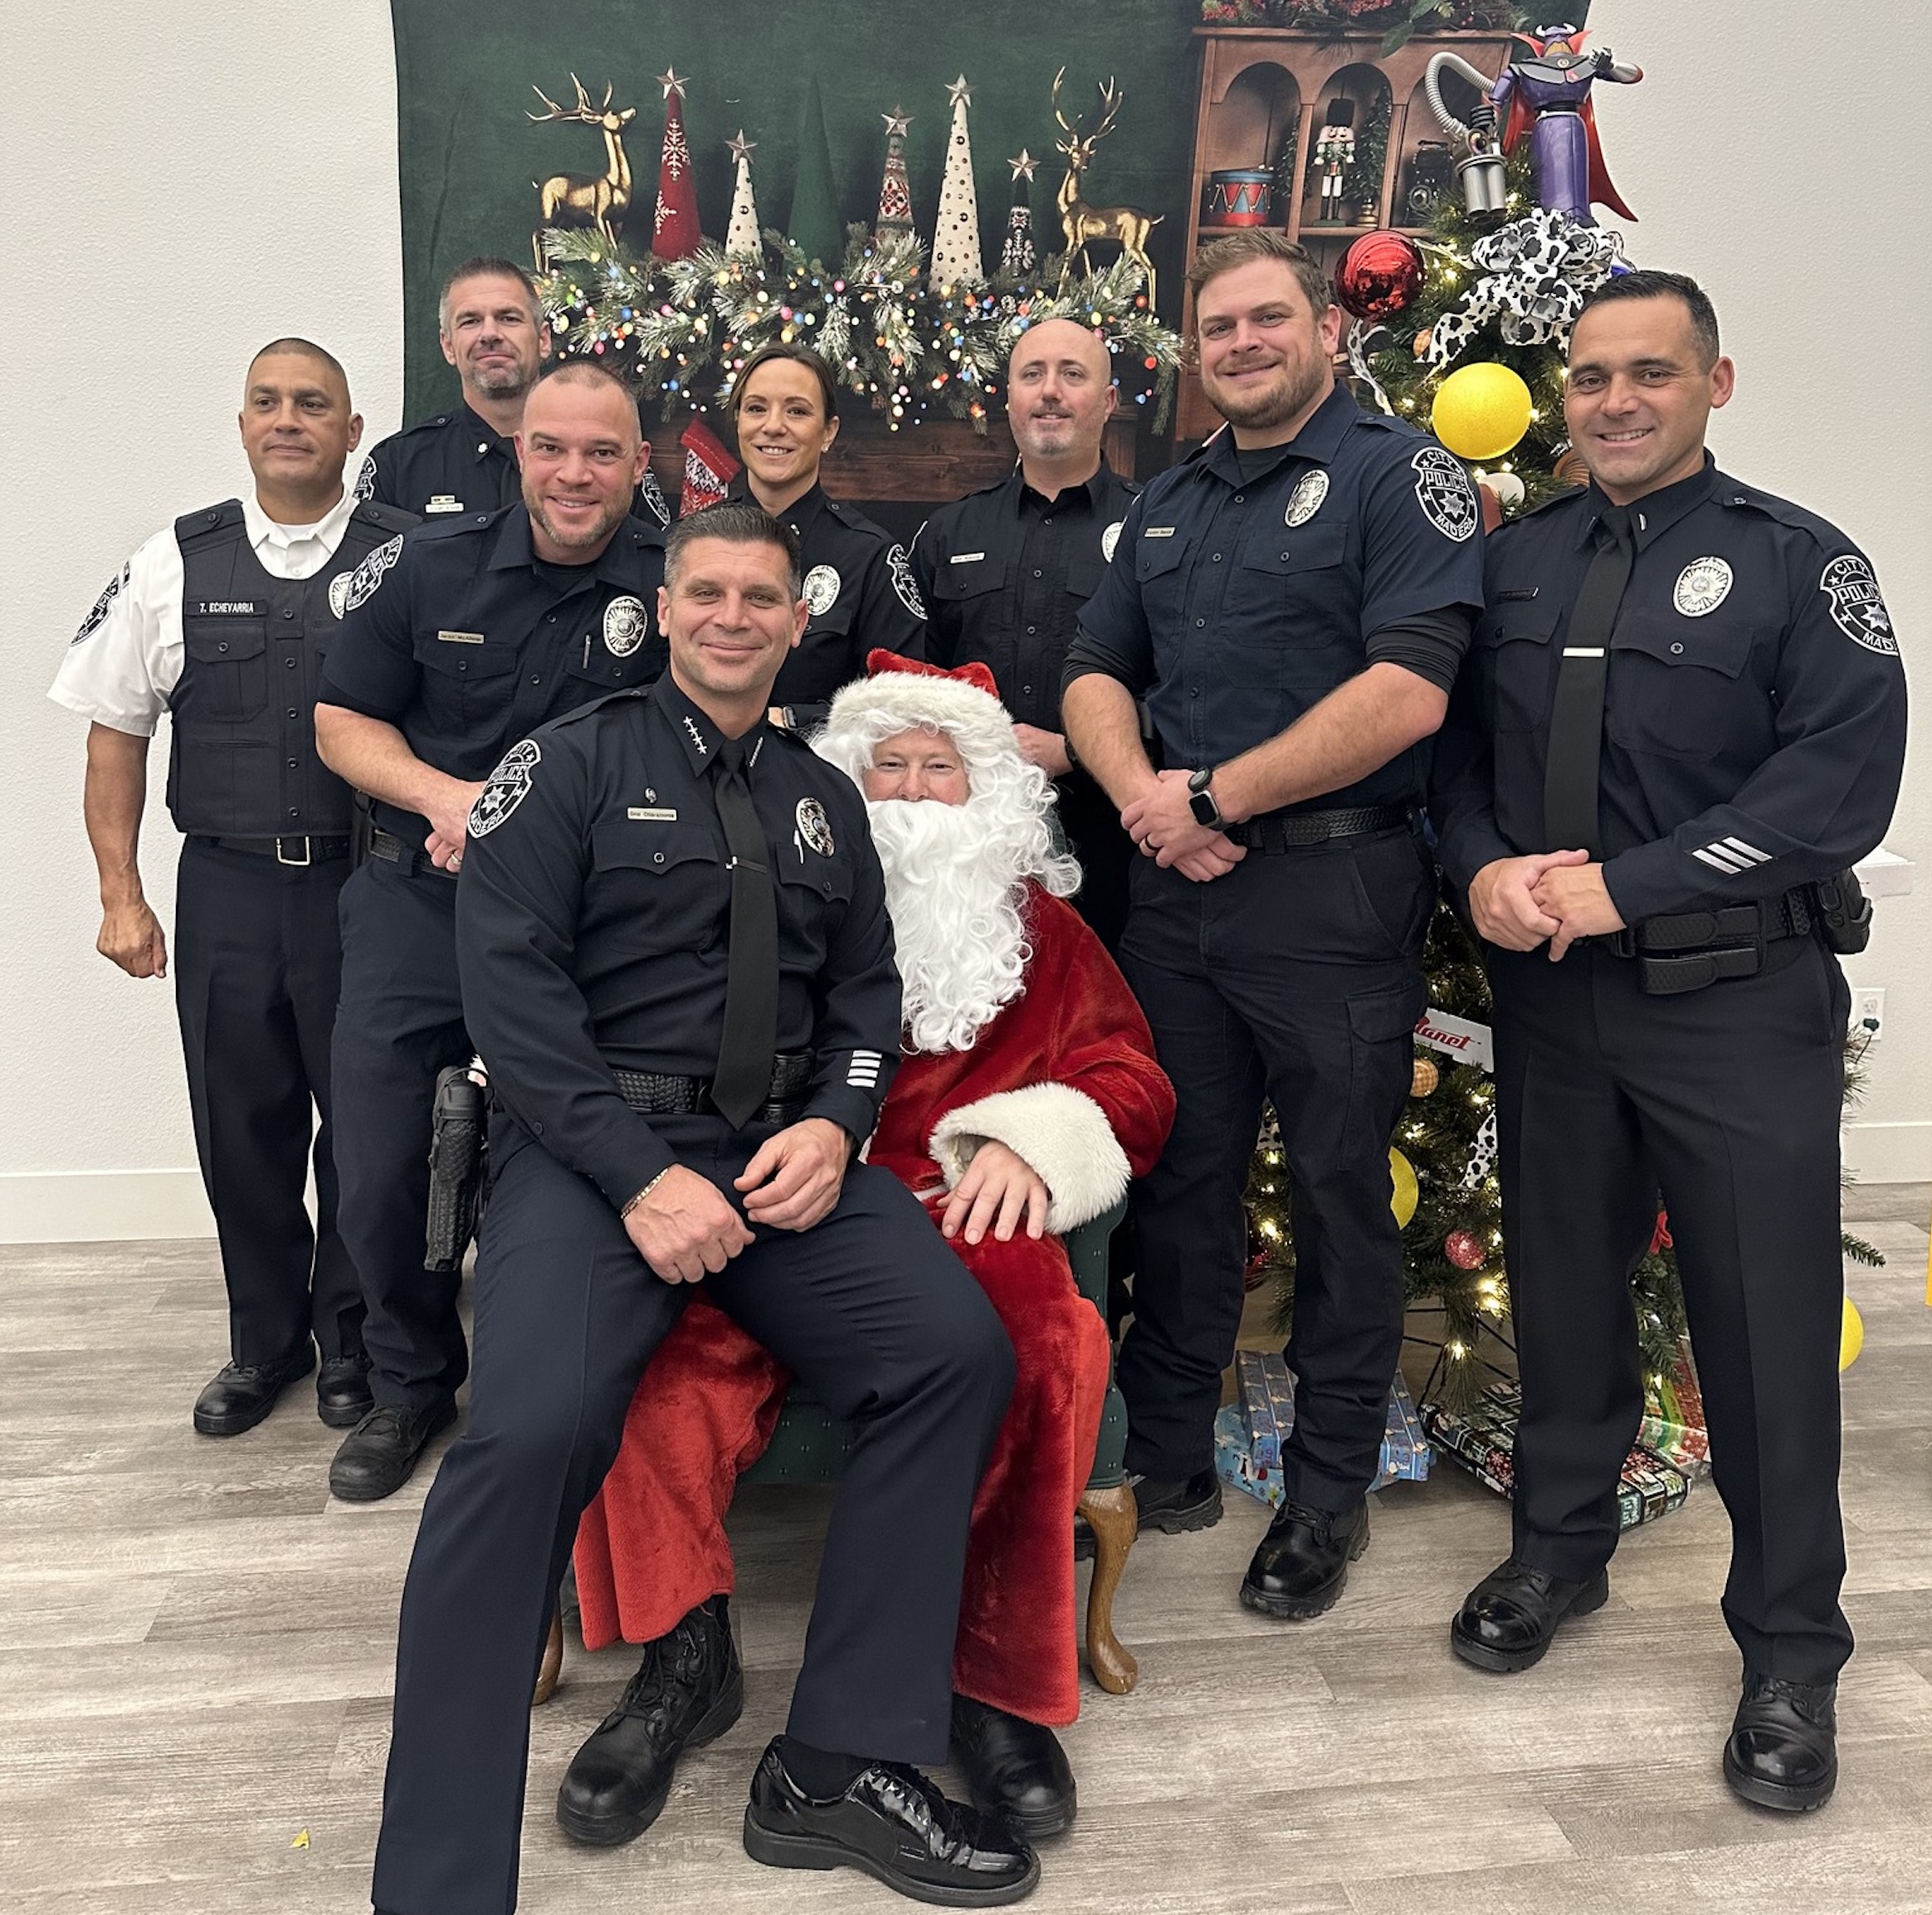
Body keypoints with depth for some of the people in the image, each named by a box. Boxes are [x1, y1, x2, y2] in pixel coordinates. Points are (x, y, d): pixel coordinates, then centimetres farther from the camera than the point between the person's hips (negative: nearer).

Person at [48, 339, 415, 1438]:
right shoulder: (175, 565, 6)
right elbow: (116, 731, 8)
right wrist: (122, 895, 4)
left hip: (367, 884, -2)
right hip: (226, 888, 3)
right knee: (243, 1129, 12)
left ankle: (350, 1337, 28)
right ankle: (265, 1339, 32)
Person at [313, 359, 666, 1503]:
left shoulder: (673, 585, -4)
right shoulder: (430, 564, 3)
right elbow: (345, 720, 8)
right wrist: (445, 796, -11)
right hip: (419, 905, 2)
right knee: (380, 1173, 4)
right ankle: (413, 1383, 28)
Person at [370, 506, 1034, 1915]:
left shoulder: (823, 798, 18)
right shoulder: (574, 763, 4)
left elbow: (867, 987, 16)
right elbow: (510, 981, -6)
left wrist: (836, 1126, -6)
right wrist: (642, 1176, -16)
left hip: (786, 1151, 4)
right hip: (595, 1143, -4)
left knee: (959, 1350, -19)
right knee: (536, 1429, -29)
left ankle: (842, 1767, -5)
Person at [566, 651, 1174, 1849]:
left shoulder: (1041, 924, 25)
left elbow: (1126, 1077, 15)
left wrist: (1029, 1140, -6)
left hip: (963, 1213, 0)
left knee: (1042, 1336, -35)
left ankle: (1000, 1680, -18)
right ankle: (683, 1643, -16)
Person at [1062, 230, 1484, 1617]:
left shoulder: (1401, 475, -4)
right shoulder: (1170, 503, 18)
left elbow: (1408, 692, -16)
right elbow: (1098, 674, 16)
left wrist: (1214, 797, -14)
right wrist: (1140, 791, -6)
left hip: (1334, 891, -6)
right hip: (1178, 886, 6)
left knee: (1342, 1194, 5)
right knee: (1180, 1179, 13)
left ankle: (1330, 1491, 22)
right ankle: (1169, 1458, 29)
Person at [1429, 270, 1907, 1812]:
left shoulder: (1798, 562, -2)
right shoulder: (1515, 564, 11)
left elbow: (1842, 778, -12)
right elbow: (1451, 743, 11)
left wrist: (1620, 887, -18)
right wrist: (1483, 871, -10)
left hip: (1737, 1002, -3)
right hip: (1547, 990, 4)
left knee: (1769, 1321, 2)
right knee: (1562, 1282, 15)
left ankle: (1792, 1654, 20)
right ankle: (1561, 1550, 36)